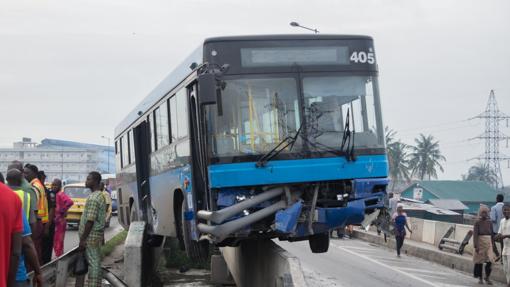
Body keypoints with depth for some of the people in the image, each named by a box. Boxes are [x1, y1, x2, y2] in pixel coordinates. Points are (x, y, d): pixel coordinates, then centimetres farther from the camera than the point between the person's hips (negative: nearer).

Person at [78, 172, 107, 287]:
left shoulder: (93, 198, -18)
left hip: (91, 236, -9)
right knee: (96, 263, 12)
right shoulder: (100, 195, 13)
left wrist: (83, 239, -18)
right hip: (97, 234, 9)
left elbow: (90, 221, -21)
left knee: (93, 263, -6)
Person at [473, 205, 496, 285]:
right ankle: (480, 278, 18)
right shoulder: (477, 222, -5)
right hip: (480, 243, -3)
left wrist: (492, 244, 11)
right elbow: (475, 235, -9)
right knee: (479, 261, 5)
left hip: (488, 243, 3)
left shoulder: (489, 222, 7)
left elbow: (492, 234, 13)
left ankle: (487, 277, 10)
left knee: (489, 261, -7)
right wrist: (476, 246, -15)